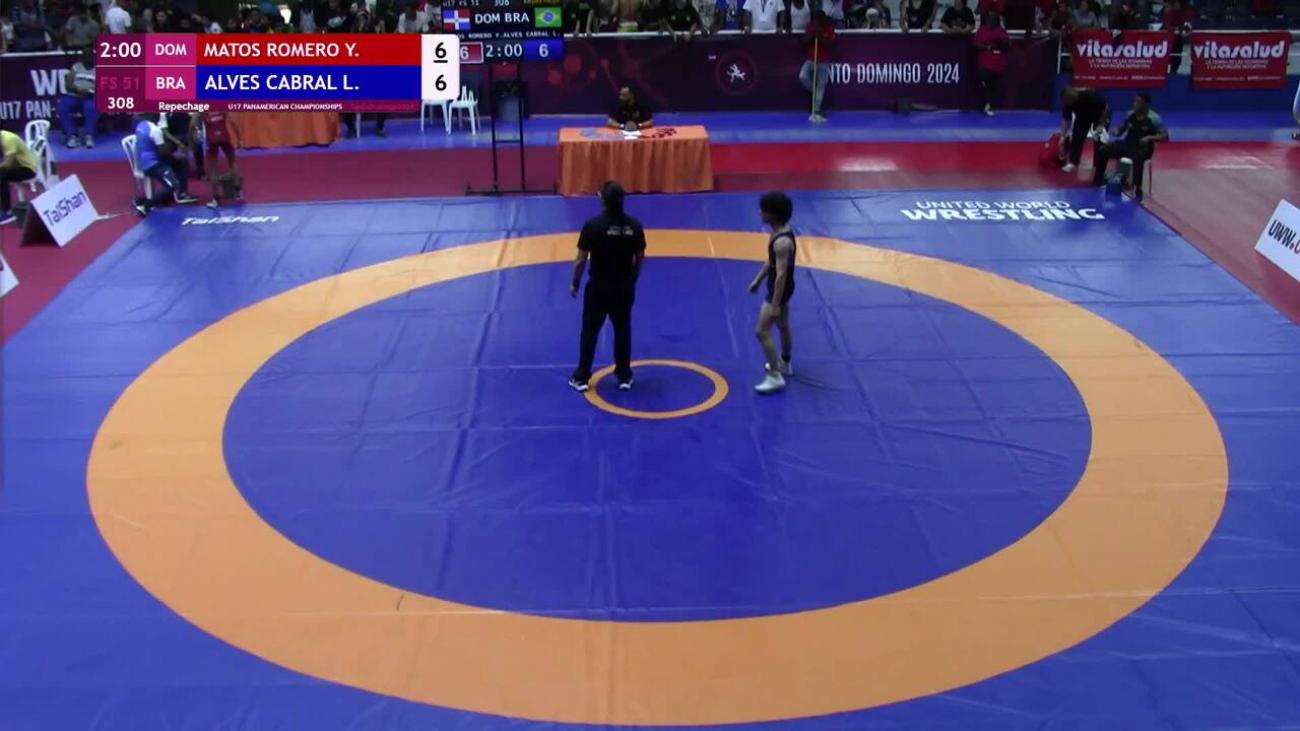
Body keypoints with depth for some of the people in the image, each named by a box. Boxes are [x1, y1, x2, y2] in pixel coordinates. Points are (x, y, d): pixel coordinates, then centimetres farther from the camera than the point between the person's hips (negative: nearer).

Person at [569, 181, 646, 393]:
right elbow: (640, 258, 2)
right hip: (624, 288, 2)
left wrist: (575, 284, 3)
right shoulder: (634, 225, -7)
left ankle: (581, 377, 17)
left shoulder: (592, 226, -17)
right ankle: (624, 376, 23)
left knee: (590, 331, 10)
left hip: (598, 287, -2)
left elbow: (581, 260, -12)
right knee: (623, 330, 15)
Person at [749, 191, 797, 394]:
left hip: (779, 289, -10)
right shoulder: (779, 232, -1)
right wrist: (758, 280, 22)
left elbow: (781, 274, -30)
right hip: (780, 287, 10)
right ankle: (784, 364, 44)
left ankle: (775, 377, -3)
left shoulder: (782, 242, -31)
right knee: (783, 326, 25)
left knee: (762, 332, -7)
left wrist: (774, 305, -28)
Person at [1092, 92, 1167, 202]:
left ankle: (1138, 189, -32)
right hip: (1127, 144, 6)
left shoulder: (1153, 118, -13)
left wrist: (1150, 137, -30)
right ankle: (1098, 180, 2)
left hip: (1143, 147, -5)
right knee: (1102, 150, -13)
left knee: (1138, 157, -42)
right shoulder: (1130, 114, 2)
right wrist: (1116, 132, -11)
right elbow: (1121, 131, 13)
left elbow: (1165, 136, -14)